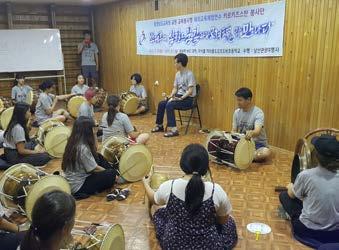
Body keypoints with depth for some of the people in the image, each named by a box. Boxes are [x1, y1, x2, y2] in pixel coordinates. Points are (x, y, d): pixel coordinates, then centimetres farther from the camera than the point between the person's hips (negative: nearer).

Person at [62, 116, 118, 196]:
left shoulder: (73, 143, 2)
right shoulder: (83, 148, -26)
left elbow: (95, 152, 13)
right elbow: (94, 169, -18)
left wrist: (94, 136, 3)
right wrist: (108, 171, -2)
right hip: (78, 187, -10)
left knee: (99, 157, 15)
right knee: (111, 173, -14)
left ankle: (116, 177, 17)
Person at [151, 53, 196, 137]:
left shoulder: (189, 74, -16)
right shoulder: (177, 74, 10)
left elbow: (190, 91, -21)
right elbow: (175, 88, 14)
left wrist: (181, 98, -27)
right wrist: (171, 96, -3)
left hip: (188, 99, -8)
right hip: (179, 96, 8)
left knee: (169, 105, -29)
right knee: (161, 103, -4)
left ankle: (174, 130, -29)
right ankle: (159, 125, 10)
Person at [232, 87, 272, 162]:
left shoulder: (258, 113, -17)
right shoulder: (237, 112, 1)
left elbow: (257, 131, -33)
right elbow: (234, 130, 5)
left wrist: (251, 133, -58)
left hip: (258, 144, -4)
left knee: (266, 153, -35)